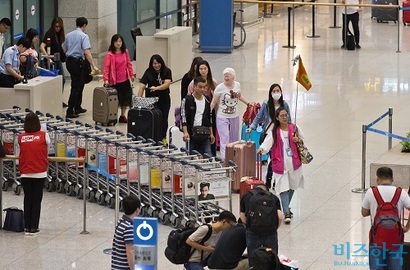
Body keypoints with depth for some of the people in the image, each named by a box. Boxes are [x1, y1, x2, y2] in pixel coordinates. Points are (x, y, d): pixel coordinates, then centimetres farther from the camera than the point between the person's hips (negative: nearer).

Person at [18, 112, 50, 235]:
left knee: (27, 200, 10)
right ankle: (34, 227, 5)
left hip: (25, 174, 2)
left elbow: (22, 151, 6)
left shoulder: (21, 137, 1)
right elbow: (46, 152, 4)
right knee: (36, 200, 5)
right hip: (40, 173, -2)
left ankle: (27, 227, 12)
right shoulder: (44, 135, -3)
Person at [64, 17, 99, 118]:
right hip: (78, 62, -7)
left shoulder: (68, 35, 10)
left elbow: (65, 50, 17)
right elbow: (87, 52, -20)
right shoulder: (84, 36, -11)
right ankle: (70, 111, -6)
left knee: (80, 83, 21)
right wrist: (94, 66, -20)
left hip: (69, 60, 7)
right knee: (75, 86, -4)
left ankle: (77, 107, 27)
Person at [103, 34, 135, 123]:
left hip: (125, 80, 5)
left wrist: (131, 74, 10)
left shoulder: (125, 52, 4)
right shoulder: (110, 54, -12)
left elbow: (129, 63, 12)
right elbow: (106, 67, -16)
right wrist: (106, 79, -24)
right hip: (115, 81, -5)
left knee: (126, 99, 10)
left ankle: (123, 116, 25)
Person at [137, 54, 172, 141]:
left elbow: (167, 84, -22)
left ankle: (163, 137, 30)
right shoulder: (148, 72, -9)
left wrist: (156, 88, -40)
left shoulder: (167, 72, -8)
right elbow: (142, 85, -16)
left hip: (164, 100, 1)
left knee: (163, 120, 12)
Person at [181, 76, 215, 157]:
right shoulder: (187, 100, -3)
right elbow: (183, 117, -9)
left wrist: (211, 134, 17)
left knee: (208, 156, -4)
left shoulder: (207, 101, 12)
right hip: (191, 135, -4)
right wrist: (185, 132, -20)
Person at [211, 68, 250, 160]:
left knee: (234, 140, 13)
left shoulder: (237, 85, 1)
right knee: (225, 140, -13)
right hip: (222, 117, -5)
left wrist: (248, 103, 21)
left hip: (234, 117, 5)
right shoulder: (220, 88, -14)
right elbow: (213, 103, -11)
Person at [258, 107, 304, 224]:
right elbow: (267, 143, -17)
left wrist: (299, 140, -9)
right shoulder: (274, 132, -5)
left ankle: (286, 207, 35)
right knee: (284, 188, -9)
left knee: (292, 187, 15)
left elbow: (303, 138, 14)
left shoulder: (294, 128, 2)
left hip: (294, 162, 3)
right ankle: (287, 213, -10)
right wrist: (262, 149, -38)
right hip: (280, 164, -3)